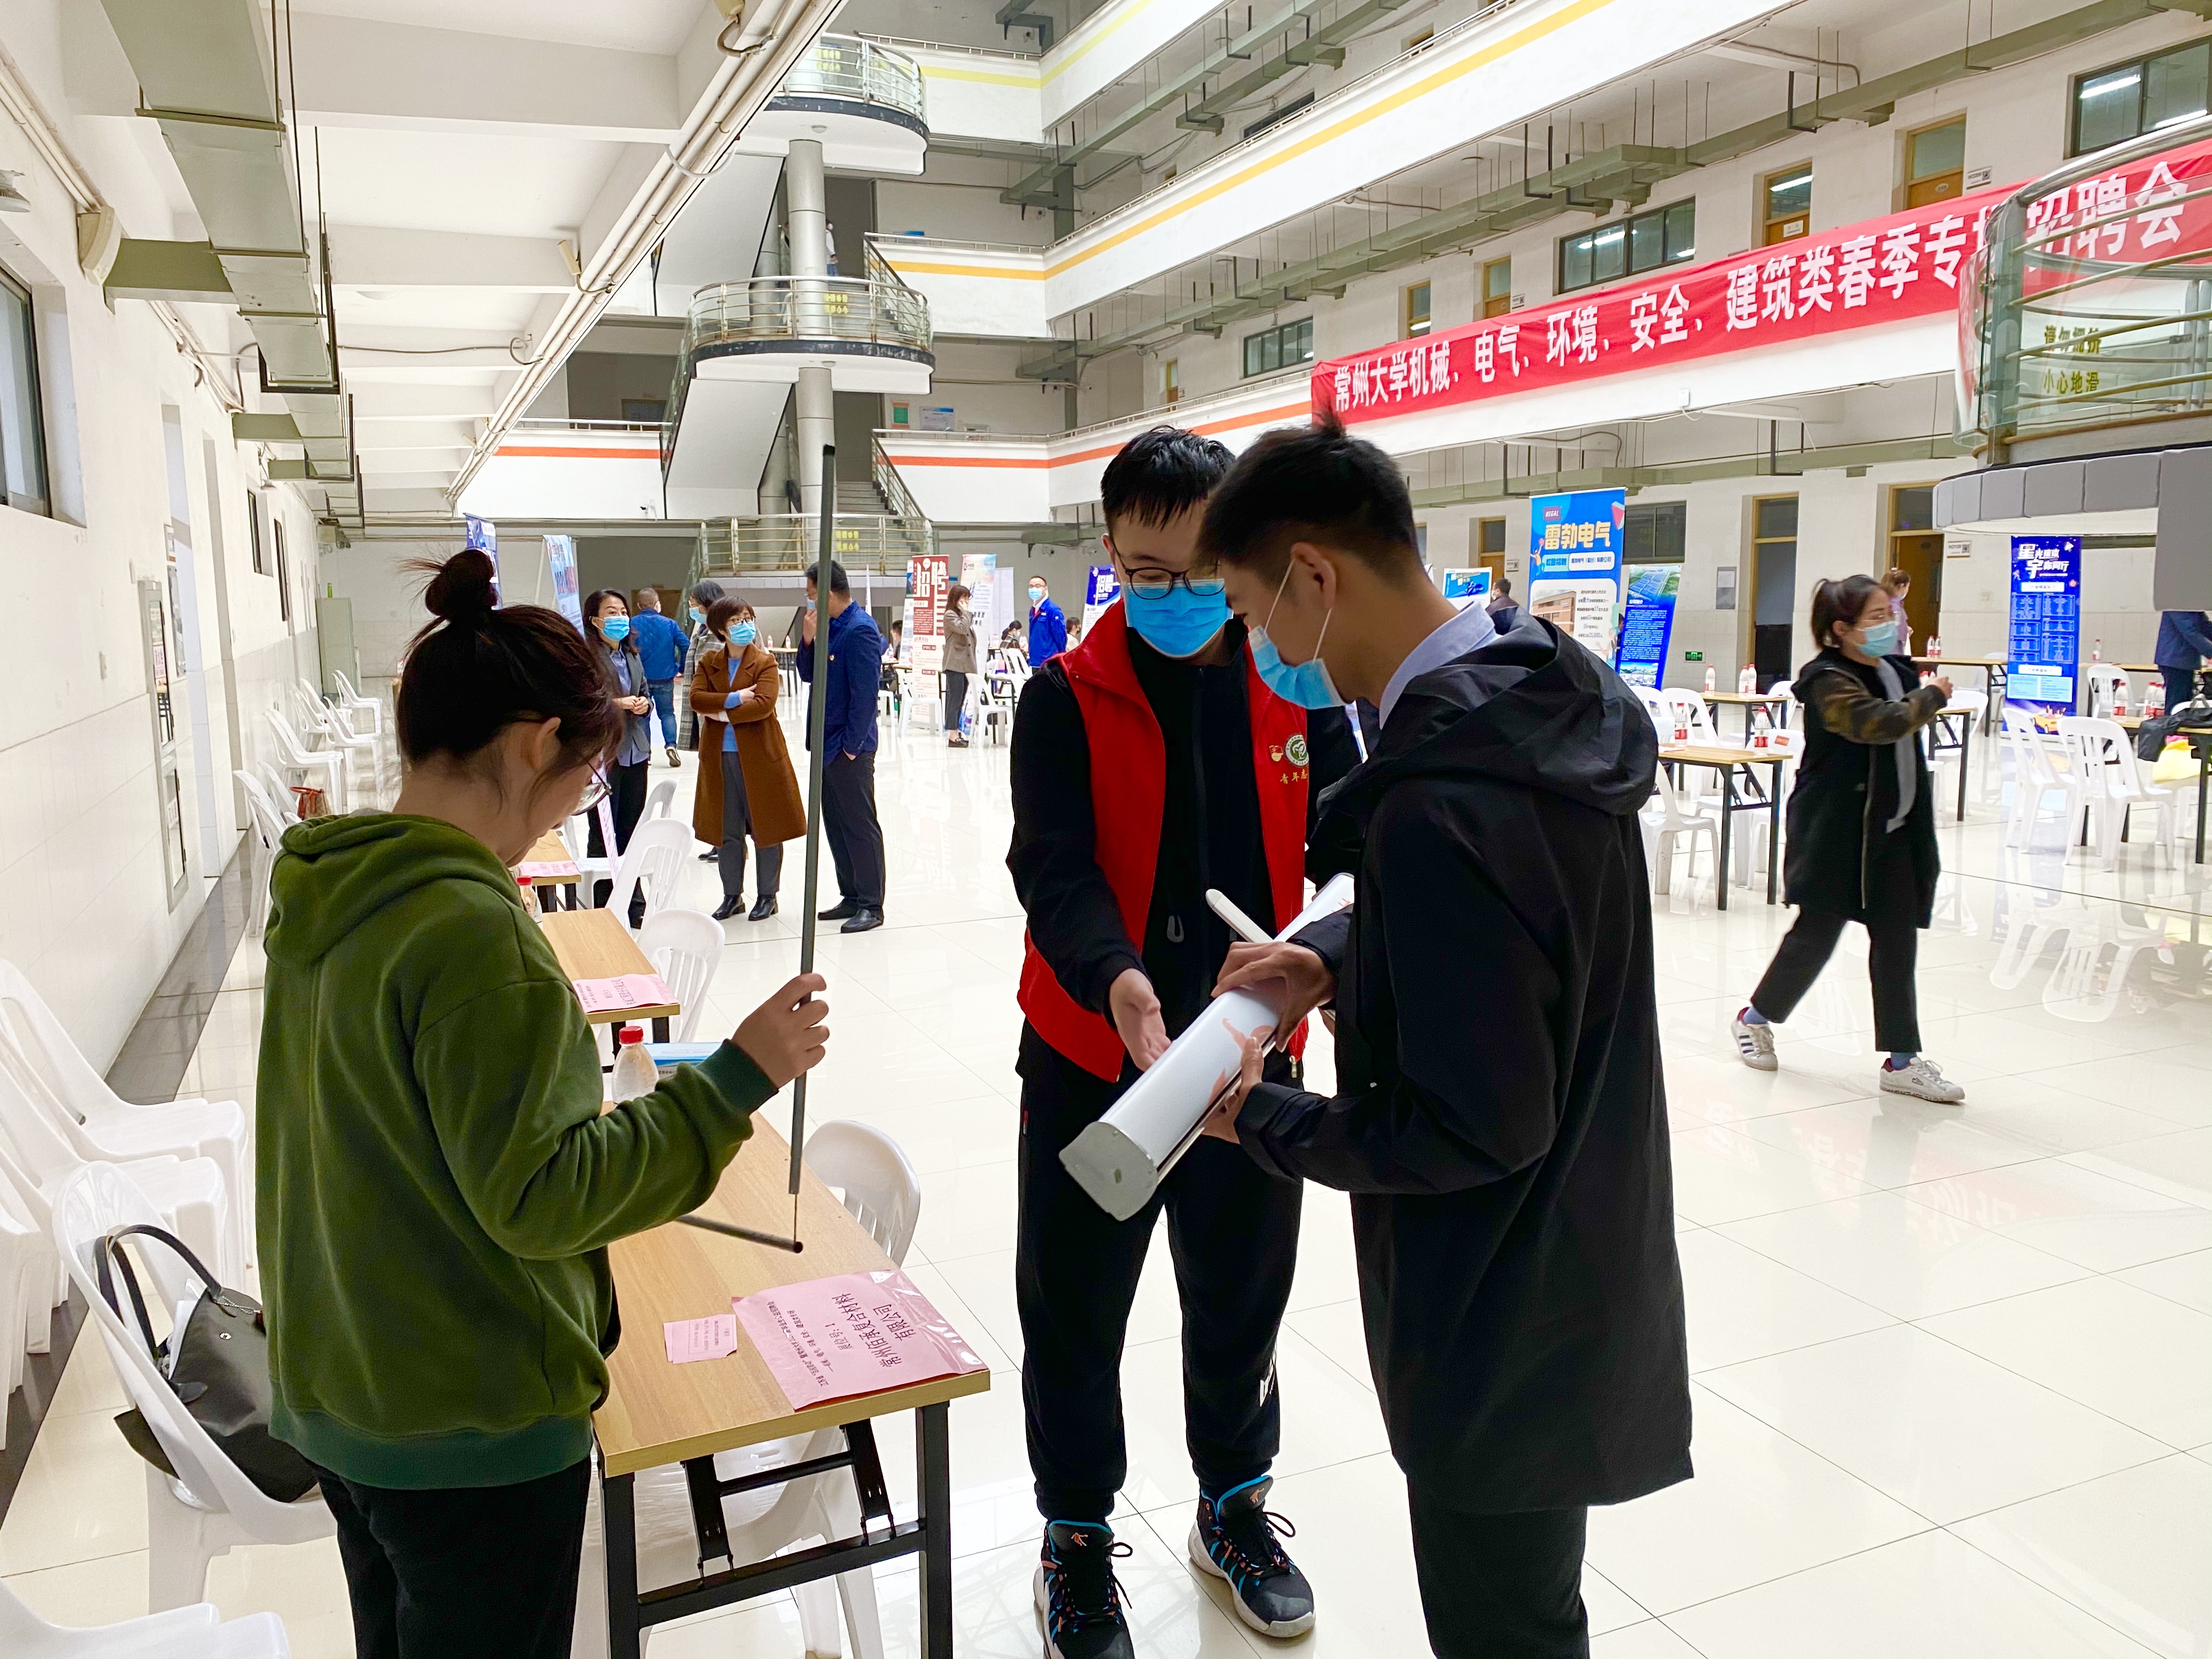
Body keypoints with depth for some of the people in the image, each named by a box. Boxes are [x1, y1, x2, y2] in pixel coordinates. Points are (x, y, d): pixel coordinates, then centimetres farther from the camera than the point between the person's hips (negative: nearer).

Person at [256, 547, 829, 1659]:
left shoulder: (321, 896, 1)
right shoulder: (472, 931, -27)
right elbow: (534, 1200, -24)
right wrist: (735, 1079, -22)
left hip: (332, 1392, 8)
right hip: (472, 1428, -8)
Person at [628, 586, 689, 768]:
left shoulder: (631, 624, -5)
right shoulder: (669, 624, -2)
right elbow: (686, 645, -8)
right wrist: (682, 668, 4)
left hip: (640, 678, 0)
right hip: (665, 678, 0)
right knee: (667, 713, 13)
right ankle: (671, 744, -9)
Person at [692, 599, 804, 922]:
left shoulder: (765, 662, -5)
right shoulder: (709, 662, 7)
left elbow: (763, 705, -18)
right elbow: (696, 698, -7)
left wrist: (722, 713, -15)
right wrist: (735, 698, -18)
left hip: (759, 756, -3)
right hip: (721, 757, 4)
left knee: (766, 828, 5)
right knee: (728, 831, 10)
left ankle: (767, 896, 17)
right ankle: (732, 896, 23)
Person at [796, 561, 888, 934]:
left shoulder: (860, 630, -17)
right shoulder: (830, 626, 10)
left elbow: (865, 693, -20)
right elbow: (809, 675, 15)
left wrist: (851, 746, -18)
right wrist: (808, 639, -2)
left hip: (849, 749, -9)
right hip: (827, 745, 9)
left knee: (860, 826, -2)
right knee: (836, 824, 15)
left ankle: (871, 906, 5)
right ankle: (851, 898, 24)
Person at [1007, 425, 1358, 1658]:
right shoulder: (1069, 698, -9)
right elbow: (1056, 867, -20)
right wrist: (1124, 987, -38)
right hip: (1093, 1054, -2)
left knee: (1243, 1294, 19)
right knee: (1076, 1311, 12)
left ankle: (1235, 1509, 45)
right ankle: (1078, 1541, 36)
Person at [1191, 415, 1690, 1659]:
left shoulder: (1439, 803, -33)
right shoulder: (1547, 693, -2)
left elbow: (1476, 1127, -28)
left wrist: (1258, 1117, -15)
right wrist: (1334, 960, 0)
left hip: (1501, 1324, -9)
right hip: (1576, 1269, 9)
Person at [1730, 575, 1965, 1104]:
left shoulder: (1897, 671, 10)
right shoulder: (1830, 682, -15)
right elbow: (1879, 723, -31)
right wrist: (1933, 696, -15)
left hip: (1892, 831, 7)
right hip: (1837, 833, -7)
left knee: (1897, 941, 5)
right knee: (1816, 934, 1)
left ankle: (1903, 1060, 10)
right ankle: (1755, 1019, 23)